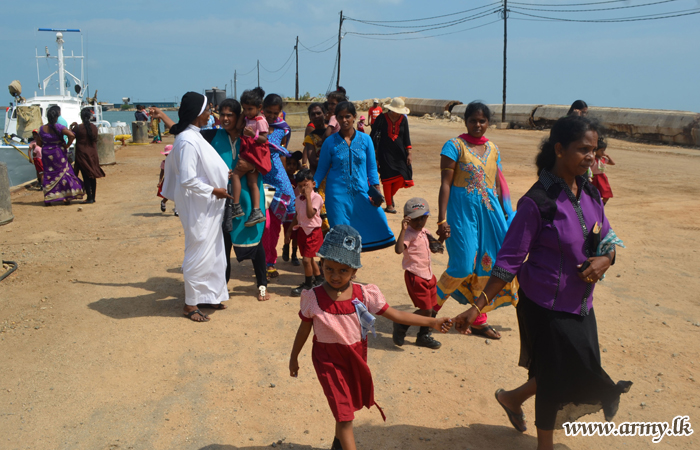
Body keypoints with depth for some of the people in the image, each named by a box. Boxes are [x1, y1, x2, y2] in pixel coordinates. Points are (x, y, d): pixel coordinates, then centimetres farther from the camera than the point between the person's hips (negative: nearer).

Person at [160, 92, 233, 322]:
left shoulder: (194, 136, 10)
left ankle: (208, 296, 30)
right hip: (198, 207, -10)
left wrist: (223, 174, 10)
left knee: (214, 253, 17)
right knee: (199, 254, 0)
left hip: (209, 206, 10)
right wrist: (213, 190, -17)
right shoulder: (187, 141, -21)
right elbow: (188, 180, -25)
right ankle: (191, 304, 13)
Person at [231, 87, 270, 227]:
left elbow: (264, 139, -17)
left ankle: (236, 207, -12)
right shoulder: (248, 118, 16)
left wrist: (253, 135, -34)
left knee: (235, 174, -12)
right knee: (252, 183, 4)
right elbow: (239, 126, 7)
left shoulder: (260, 121, -12)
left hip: (255, 154, -10)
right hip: (250, 153, 10)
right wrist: (243, 114, 7)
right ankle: (257, 212, 0)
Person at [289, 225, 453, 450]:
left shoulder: (364, 294, -13)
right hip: (329, 360, -3)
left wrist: (433, 322, -12)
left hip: (356, 357, 4)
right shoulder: (313, 298, -16)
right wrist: (294, 357, 10)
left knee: (350, 405, 23)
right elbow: (304, 328, -1)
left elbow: (395, 314, -9)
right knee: (344, 415, -6)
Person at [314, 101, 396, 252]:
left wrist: (375, 188, -2)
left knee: (378, 219, -9)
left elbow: (371, 168, 9)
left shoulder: (365, 139, 4)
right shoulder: (330, 142, 2)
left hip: (361, 192, 2)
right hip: (338, 195, -1)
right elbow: (321, 169, 9)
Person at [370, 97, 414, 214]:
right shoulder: (382, 118, -6)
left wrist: (408, 153, 3)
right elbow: (373, 136, -3)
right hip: (385, 152, -3)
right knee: (388, 178, -4)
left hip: (399, 152, 3)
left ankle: (391, 196, 23)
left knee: (402, 176, -5)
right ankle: (389, 205, 7)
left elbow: (406, 137, 9)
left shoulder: (403, 119, 4)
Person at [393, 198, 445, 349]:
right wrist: (403, 229, -41)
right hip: (415, 276, -9)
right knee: (426, 310, -7)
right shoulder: (409, 234, -17)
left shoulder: (425, 233, 11)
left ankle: (424, 336, 30)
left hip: (428, 275, 9)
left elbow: (435, 249, 26)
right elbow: (398, 249, -36)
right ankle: (401, 325, 13)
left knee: (433, 308, 14)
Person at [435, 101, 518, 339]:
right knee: (463, 266, -9)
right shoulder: (455, 146, -5)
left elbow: (498, 185, 16)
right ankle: (432, 306, 15)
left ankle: (479, 320, 19)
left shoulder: (493, 149, 12)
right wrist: (442, 219, -15)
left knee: (489, 263, 5)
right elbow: (445, 183, -9)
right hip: (462, 210, -6)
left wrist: (505, 216, 13)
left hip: (489, 210, 6)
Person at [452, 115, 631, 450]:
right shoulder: (538, 202, -20)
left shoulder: (589, 193, 1)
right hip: (547, 305, -7)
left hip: (581, 302, 7)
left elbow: (606, 237, 13)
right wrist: (477, 306, -19)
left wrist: (605, 258, -11)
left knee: (576, 372, 17)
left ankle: (512, 398, 43)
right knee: (555, 377, 7)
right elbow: (509, 261, -18)